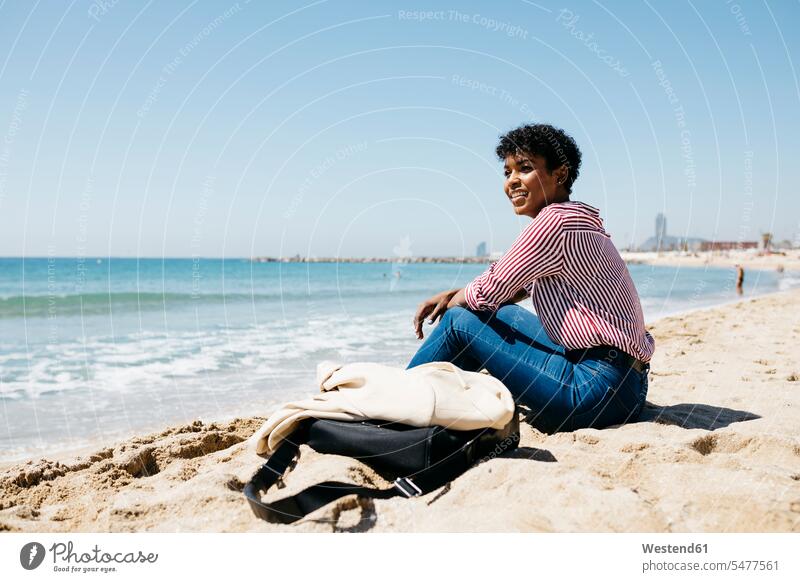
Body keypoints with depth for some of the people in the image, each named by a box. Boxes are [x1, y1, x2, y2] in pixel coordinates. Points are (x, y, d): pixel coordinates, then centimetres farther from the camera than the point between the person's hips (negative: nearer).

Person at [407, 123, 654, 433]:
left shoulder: (555, 219, -16)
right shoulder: (573, 219, 15)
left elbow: (487, 293, -12)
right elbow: (511, 287, 23)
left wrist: (454, 301, 10)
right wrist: (450, 294, 11)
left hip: (602, 389, -10)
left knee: (460, 322, -6)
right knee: (500, 313, 18)